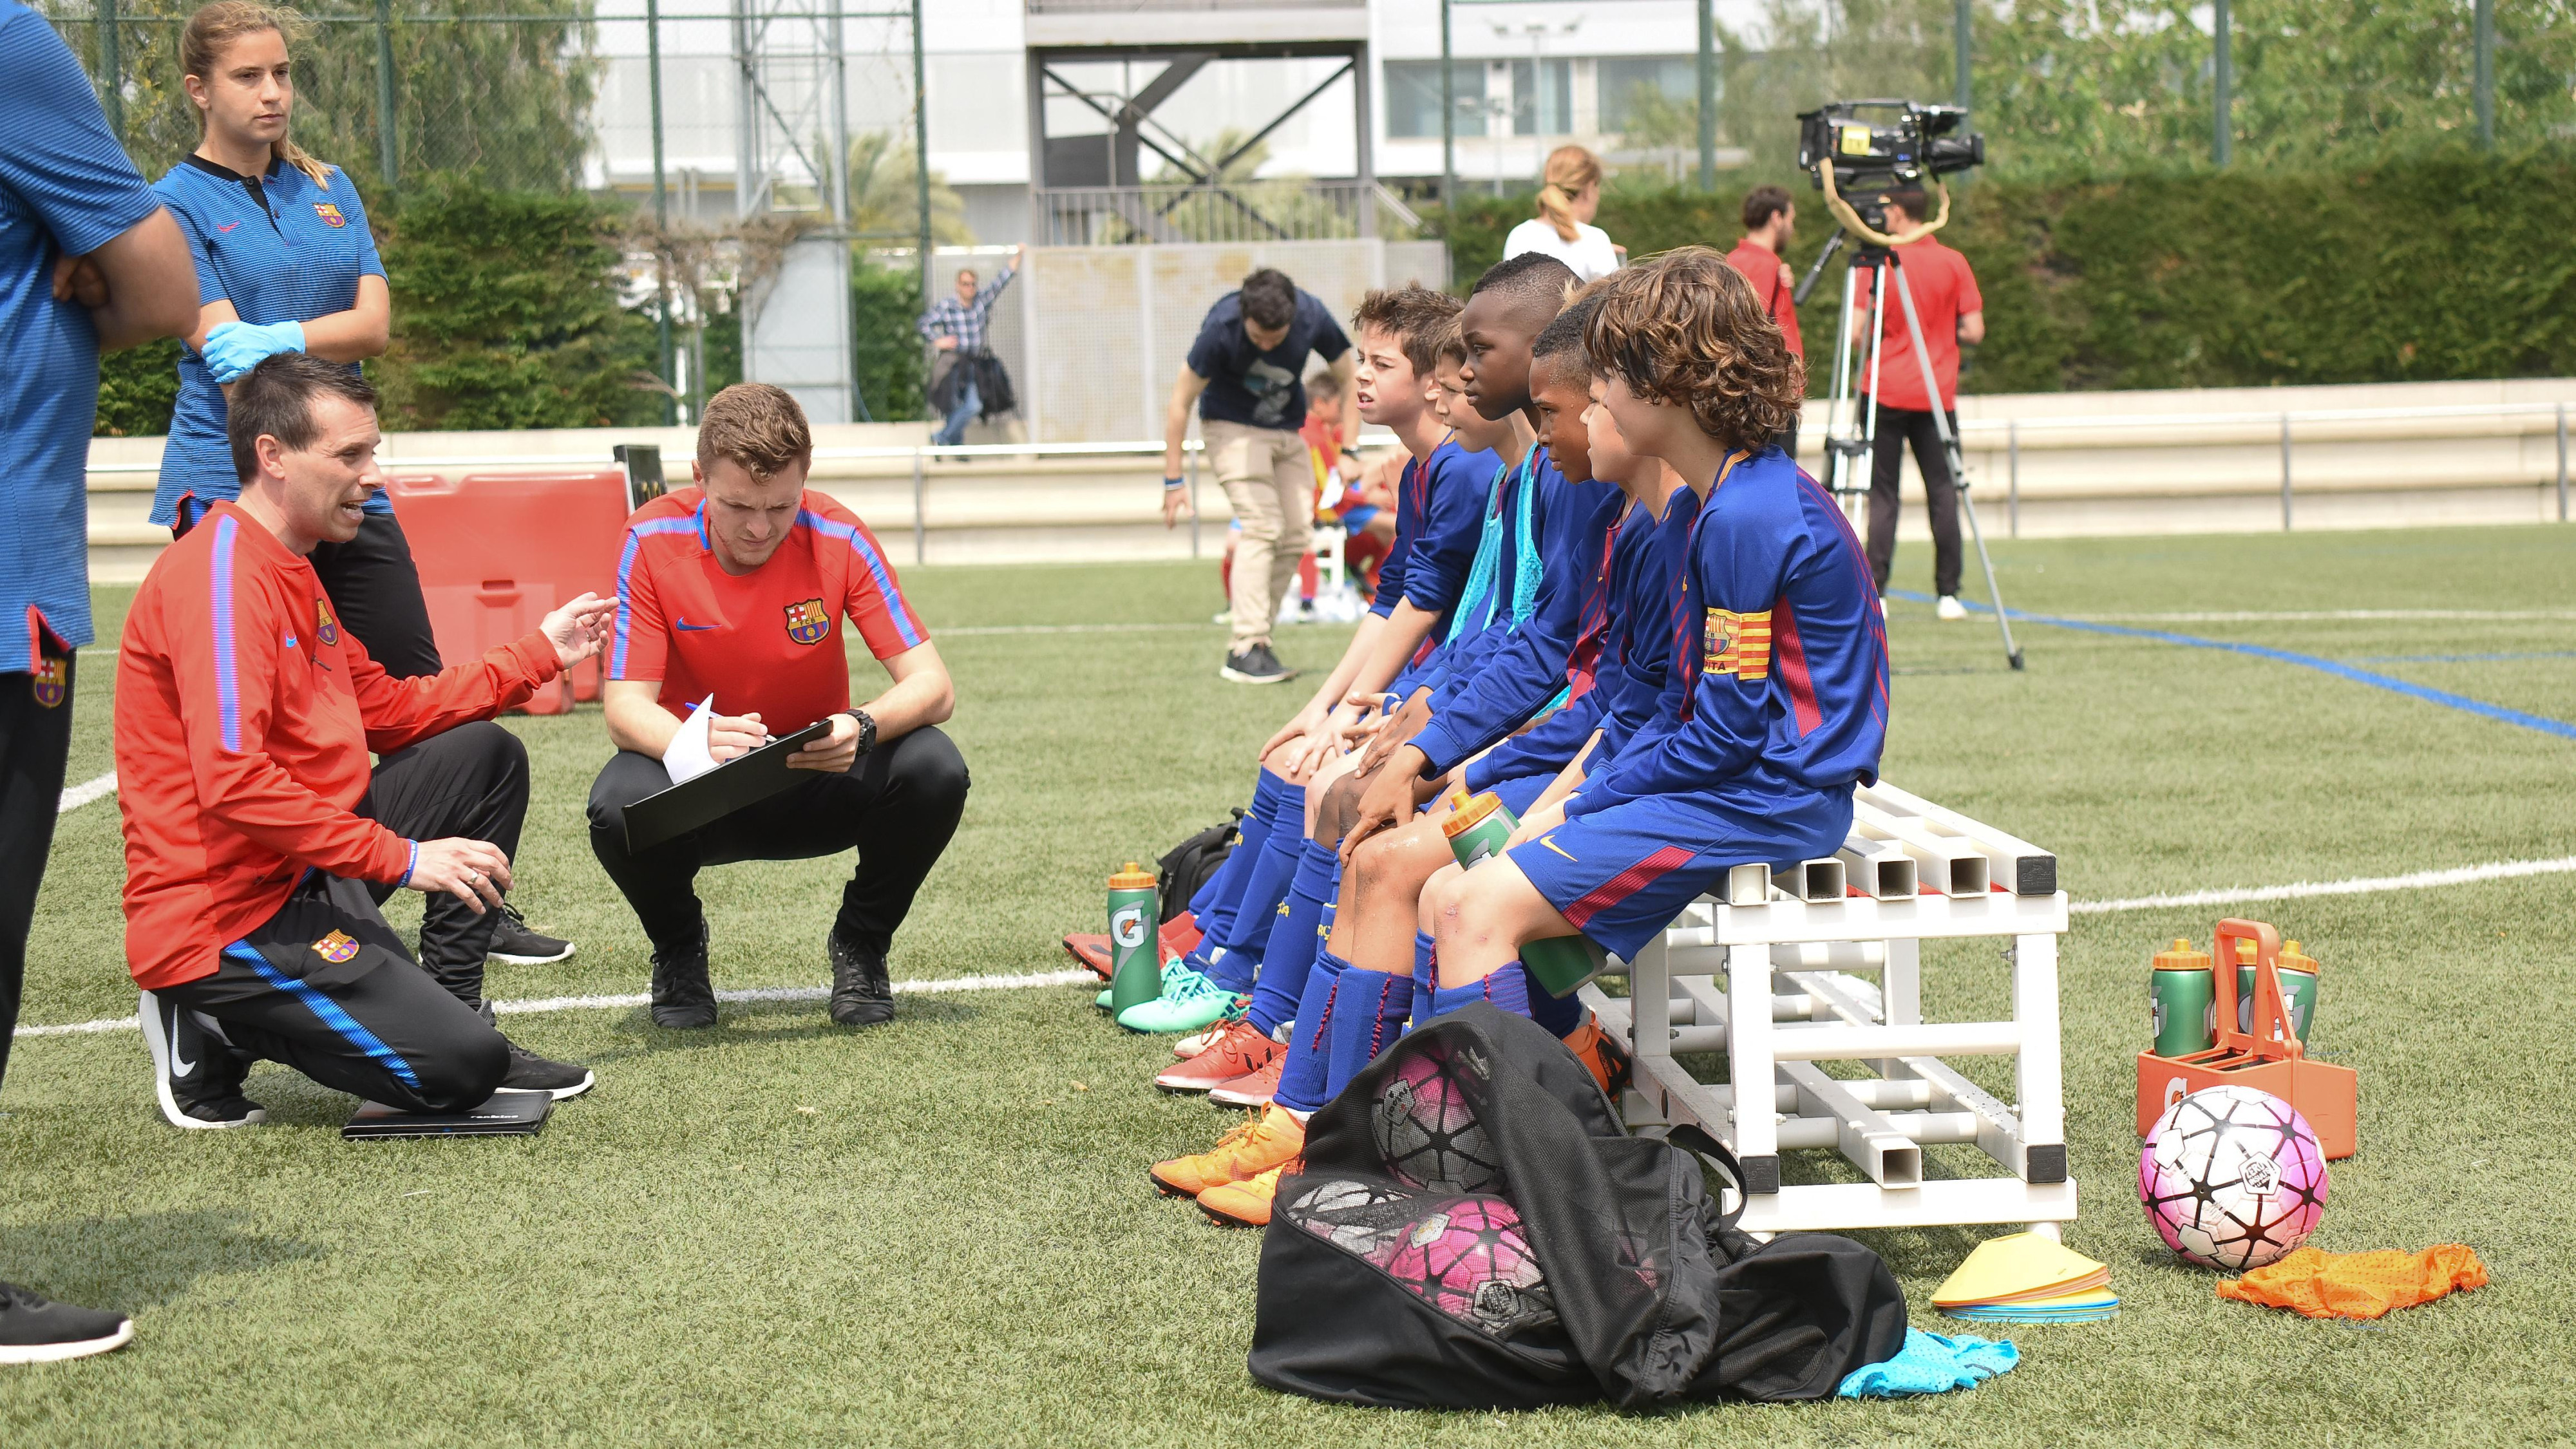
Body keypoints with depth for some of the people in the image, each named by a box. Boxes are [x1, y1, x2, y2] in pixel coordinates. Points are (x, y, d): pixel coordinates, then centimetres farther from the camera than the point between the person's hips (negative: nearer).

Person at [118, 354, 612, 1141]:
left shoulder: (288, 571, 15)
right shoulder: (219, 575, -19)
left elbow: (388, 706, 19)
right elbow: (232, 783, -28)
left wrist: (539, 654, 15)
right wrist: (401, 856, -25)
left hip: (300, 873, 10)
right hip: (226, 918, -10)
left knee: (487, 756, 14)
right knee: (463, 1068, -19)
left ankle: (451, 1013, 11)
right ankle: (216, 1035, -2)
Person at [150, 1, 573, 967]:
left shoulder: (329, 189, 13)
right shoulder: (181, 202, -4)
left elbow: (374, 323, 2)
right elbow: (226, 358, -15)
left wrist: (281, 337, -17)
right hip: (231, 492, -6)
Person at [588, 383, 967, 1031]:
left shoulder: (838, 539, -16)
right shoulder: (654, 541, -17)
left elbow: (932, 686, -18)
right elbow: (626, 708, -21)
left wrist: (864, 727, -41)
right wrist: (698, 743, -44)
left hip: (821, 782, 1)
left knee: (934, 770, -29)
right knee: (618, 806, -34)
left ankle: (861, 943, 2)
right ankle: (678, 948, 3)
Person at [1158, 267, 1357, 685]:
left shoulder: (1313, 318, -21)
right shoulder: (1221, 328, -29)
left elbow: (1349, 379, -3)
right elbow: (1180, 403, -19)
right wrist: (1173, 481, -17)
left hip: (1287, 431, 5)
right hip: (1232, 426, -5)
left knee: (1296, 534, -2)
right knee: (1262, 525, -20)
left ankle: (1251, 635, 9)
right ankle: (1246, 649, -22)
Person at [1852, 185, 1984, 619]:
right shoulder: (1954, 263, 1)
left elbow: (1856, 332, -9)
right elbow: (1974, 332, -2)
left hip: (1887, 393, -2)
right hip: (1937, 396, 2)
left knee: (1883, 494, 1)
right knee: (1943, 492, 6)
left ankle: (1875, 594, -5)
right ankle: (1948, 593, 3)